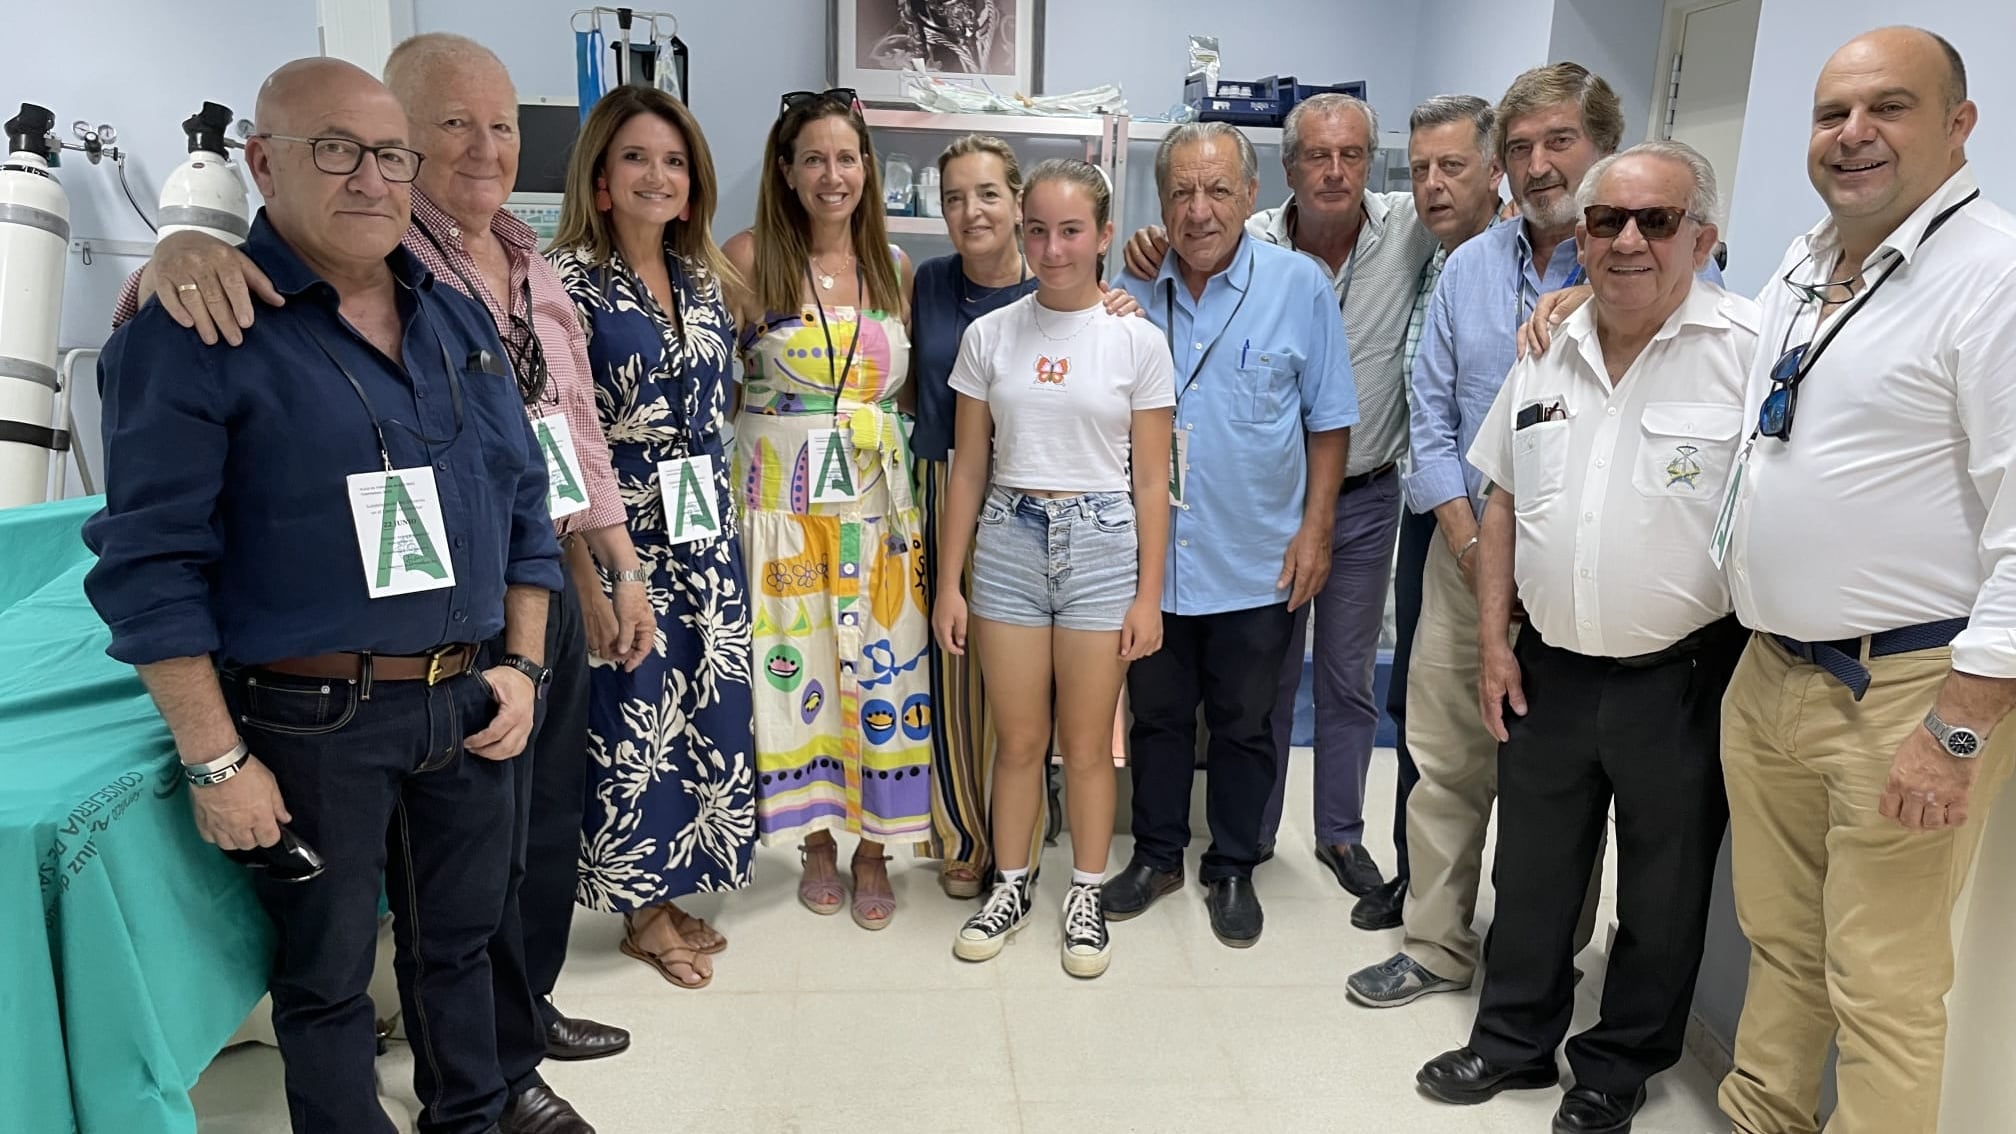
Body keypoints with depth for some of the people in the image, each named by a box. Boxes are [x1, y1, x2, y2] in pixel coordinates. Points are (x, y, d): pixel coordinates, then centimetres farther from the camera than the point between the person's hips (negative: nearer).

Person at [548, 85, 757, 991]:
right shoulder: (568, 277, -10)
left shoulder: (703, 277, 8)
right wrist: (584, 568, -17)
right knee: (635, 712, 4)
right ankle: (643, 910, 23)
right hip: (622, 536, -6)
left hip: (706, 532, 6)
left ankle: (671, 889, 30)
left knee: (703, 705, 12)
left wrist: (727, 530, 11)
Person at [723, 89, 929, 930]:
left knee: (883, 670, 5)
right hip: (779, 500, -2)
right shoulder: (750, 259, -4)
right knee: (793, 665, 6)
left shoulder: (895, 268, 7)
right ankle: (818, 841, 27)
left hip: (877, 500, 2)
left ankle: (875, 847, 23)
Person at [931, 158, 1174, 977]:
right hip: (1009, 540, 2)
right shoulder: (990, 335, 3)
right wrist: (949, 582, 4)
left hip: (1101, 543, -1)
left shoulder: (1137, 341, -2)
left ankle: (1086, 897, 27)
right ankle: (1011, 886, 30)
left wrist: (1148, 594, -3)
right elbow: (968, 468, 5)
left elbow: (1151, 481, 0)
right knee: (1019, 740, 9)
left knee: (1087, 743, 8)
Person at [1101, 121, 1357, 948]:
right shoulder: (1133, 289, 0)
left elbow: (1328, 420, -1)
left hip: (1257, 560, -2)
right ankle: (1157, 855, 35)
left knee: (1245, 724, 13)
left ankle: (1234, 869, 32)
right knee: (1157, 715, 16)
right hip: (1151, 556, 2)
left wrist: (1316, 528, -4)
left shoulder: (1300, 285, -6)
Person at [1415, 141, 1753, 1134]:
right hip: (1549, 670, 5)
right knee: (1530, 873, 18)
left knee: (1662, 897, 14)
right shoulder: (1547, 355, 5)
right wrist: (1493, 642, 7)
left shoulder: (1753, 351, -12)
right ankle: (1514, 1040, 38)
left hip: (1684, 680, -4)